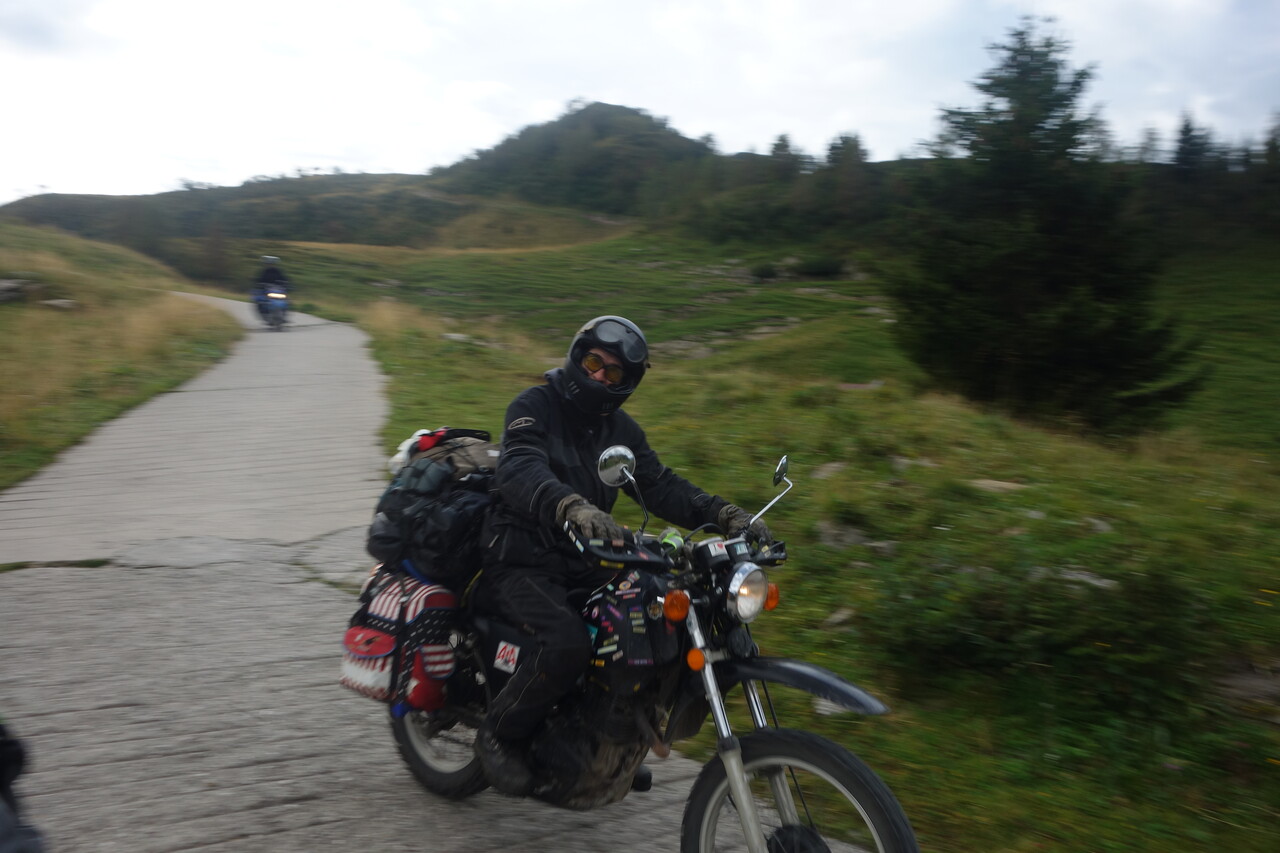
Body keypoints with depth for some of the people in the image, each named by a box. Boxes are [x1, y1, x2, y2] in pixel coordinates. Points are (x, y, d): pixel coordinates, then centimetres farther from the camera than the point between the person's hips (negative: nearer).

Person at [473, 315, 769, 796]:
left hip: (583, 562, 7)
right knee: (569, 641, -32)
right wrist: (573, 507, -50)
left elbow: (660, 486, 4)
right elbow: (520, 470, -29)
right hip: (519, 563, -7)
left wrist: (725, 514, -14)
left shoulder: (621, 429, 13)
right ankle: (499, 735, -4)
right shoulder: (534, 405, -9)